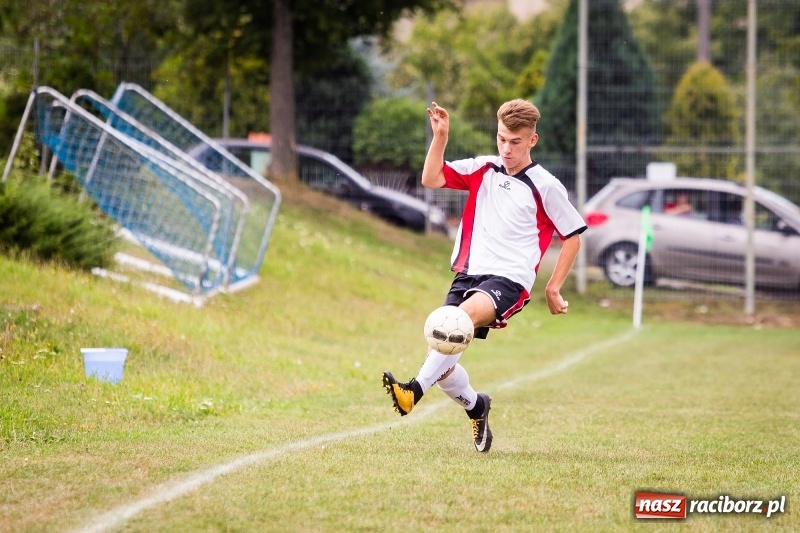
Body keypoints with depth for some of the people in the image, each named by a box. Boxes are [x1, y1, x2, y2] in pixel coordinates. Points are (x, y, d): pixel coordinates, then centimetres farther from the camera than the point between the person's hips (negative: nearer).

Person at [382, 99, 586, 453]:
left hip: (509, 279, -5)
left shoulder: (545, 187, 0)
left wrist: (553, 289, 3)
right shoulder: (483, 169, 11)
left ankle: (415, 390, -47)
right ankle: (475, 407, 28)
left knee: (468, 313, -37)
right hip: (469, 274, 5)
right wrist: (440, 137, -10)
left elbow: (572, 237, 7)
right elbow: (431, 180, 2)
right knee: (442, 365, -4)